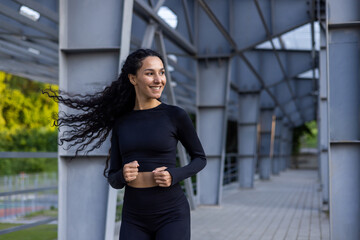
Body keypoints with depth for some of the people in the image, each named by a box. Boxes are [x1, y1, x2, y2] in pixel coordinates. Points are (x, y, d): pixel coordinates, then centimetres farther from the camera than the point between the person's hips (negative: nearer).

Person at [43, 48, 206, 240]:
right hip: (133, 219, 4)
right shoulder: (121, 123, 6)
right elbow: (113, 179, 10)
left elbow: (199, 158, 8)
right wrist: (123, 175, -13)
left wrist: (174, 175, -11)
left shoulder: (175, 115, -4)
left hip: (171, 215, -3)